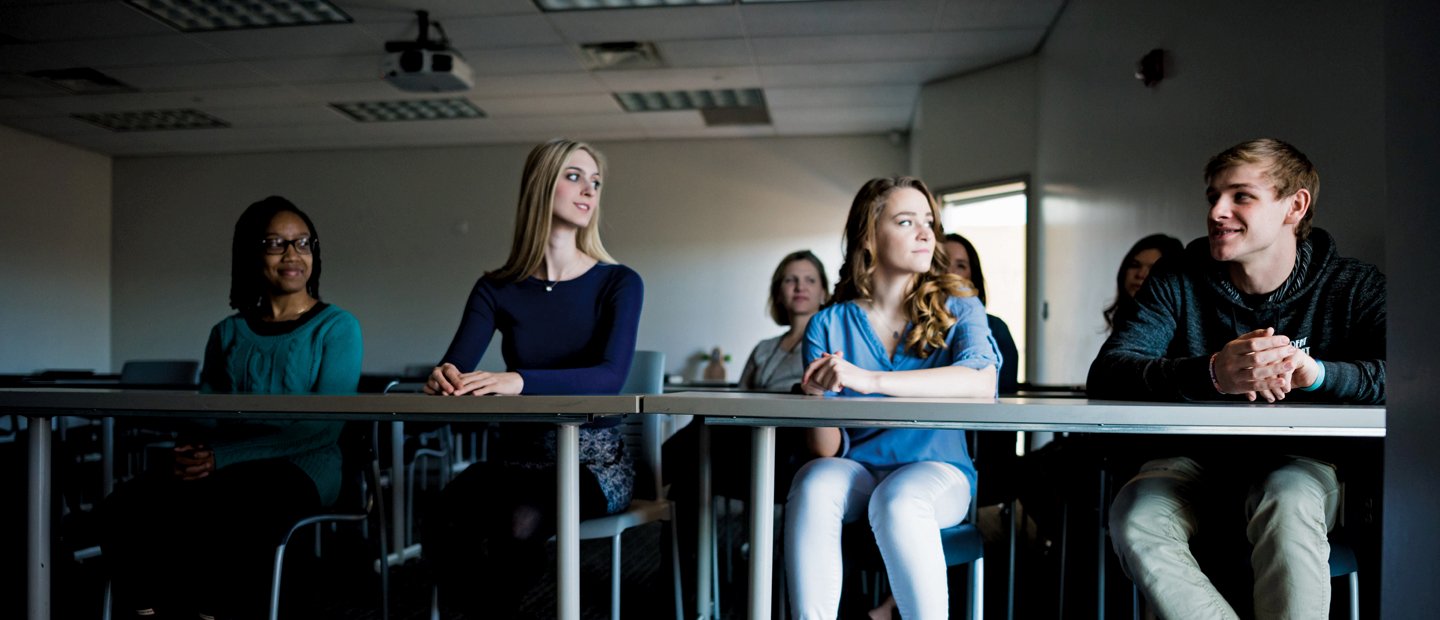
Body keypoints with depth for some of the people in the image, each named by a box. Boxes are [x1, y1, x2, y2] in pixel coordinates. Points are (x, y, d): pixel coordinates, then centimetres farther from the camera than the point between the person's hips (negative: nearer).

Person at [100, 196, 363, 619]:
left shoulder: (337, 327, 3)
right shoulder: (227, 334, 19)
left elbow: (324, 426, -7)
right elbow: (203, 416, 13)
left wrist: (223, 457, -15)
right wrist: (190, 454, -12)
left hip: (301, 470, -4)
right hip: (223, 471, 4)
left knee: (213, 510, -35)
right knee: (125, 509, -24)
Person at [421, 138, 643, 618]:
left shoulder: (618, 284, -2)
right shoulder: (497, 288, 6)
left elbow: (611, 376, -20)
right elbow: (455, 366, -7)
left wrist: (519, 381, -36)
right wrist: (444, 379, -32)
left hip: (594, 458, -2)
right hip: (519, 453, 2)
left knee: (521, 518, -33)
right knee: (445, 526, -29)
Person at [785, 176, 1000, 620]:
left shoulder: (958, 309, 3)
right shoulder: (829, 324, 4)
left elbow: (982, 383, -21)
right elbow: (827, 449, 0)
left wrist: (869, 379, -29)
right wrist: (816, 395, -23)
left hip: (938, 470, -1)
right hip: (856, 470, 1)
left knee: (898, 499, -33)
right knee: (814, 483, -30)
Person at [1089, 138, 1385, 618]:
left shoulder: (1354, 286, -1)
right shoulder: (1177, 281, -2)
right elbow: (1106, 374, -18)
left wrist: (1316, 372, -38)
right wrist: (1211, 374, -36)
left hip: (1301, 459, -1)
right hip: (1198, 460, 1)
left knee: (1289, 504, -36)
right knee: (1134, 517, -30)